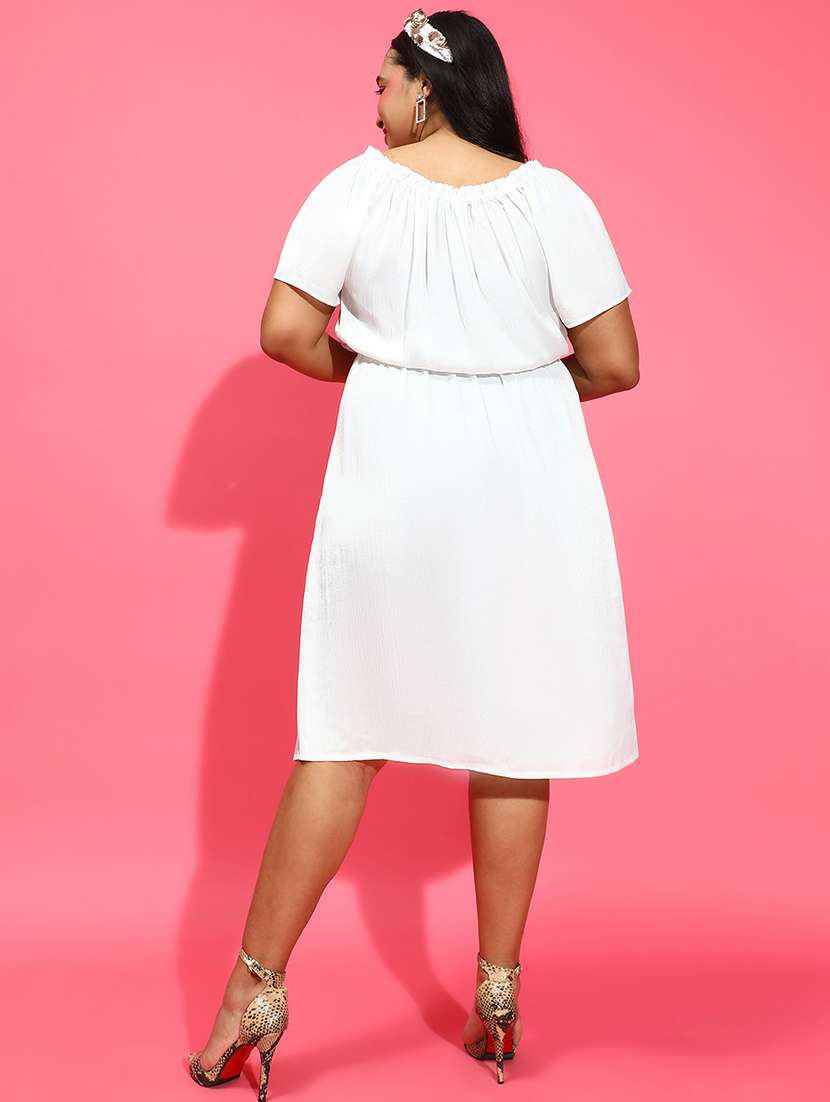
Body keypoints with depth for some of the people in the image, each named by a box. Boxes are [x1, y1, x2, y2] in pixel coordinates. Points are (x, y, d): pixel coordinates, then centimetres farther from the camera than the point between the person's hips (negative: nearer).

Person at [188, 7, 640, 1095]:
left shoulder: (357, 186, -2)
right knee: (510, 731, 10)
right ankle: (498, 996, 20)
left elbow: (285, 331, -8)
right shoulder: (552, 197, -1)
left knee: (346, 731, 7)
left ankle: (257, 988, 13)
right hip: (523, 477, 1)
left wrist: (375, 372, 11)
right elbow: (616, 363, -3)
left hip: (393, 473, 0)